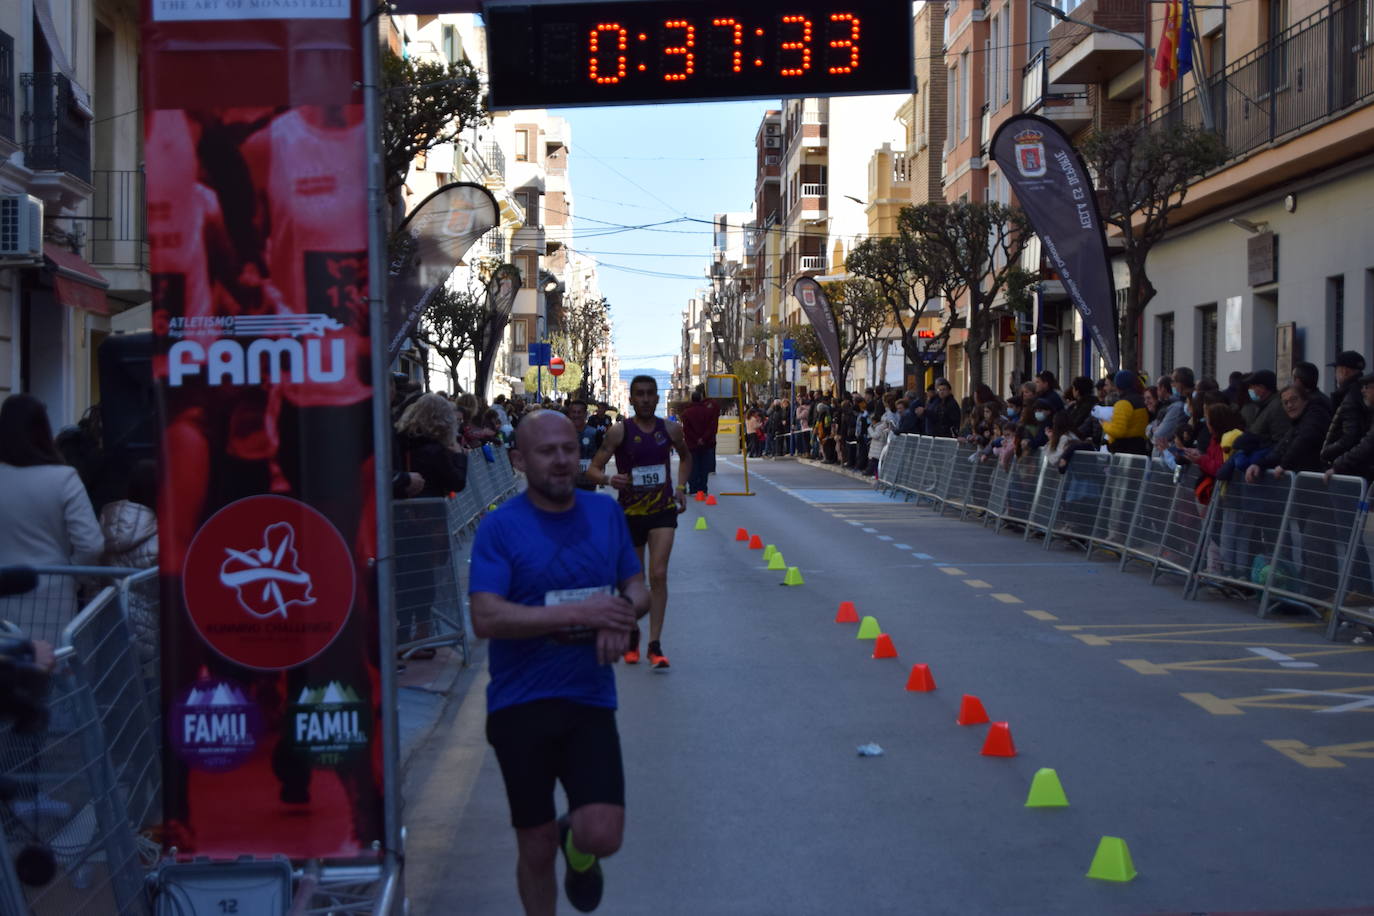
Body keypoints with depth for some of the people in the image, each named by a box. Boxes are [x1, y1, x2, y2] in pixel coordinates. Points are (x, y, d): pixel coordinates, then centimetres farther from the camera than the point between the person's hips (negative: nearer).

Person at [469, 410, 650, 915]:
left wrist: (622, 615, -11)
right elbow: (486, 618, -18)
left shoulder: (605, 512, 6)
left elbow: (638, 589, 14)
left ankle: (578, 844, 25)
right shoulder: (500, 527, -8)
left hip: (590, 701, 2)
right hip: (521, 706, -2)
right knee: (536, 849, 8)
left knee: (603, 836, -12)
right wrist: (577, 614, -22)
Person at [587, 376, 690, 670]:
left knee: (658, 574, -13)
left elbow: (685, 457, 21)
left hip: (663, 511, 1)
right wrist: (609, 479, -33)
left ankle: (655, 645, -12)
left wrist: (681, 488, 7)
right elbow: (593, 469, -11)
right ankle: (632, 634, 36)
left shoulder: (670, 429, 0)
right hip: (630, 512, -1)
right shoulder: (620, 432, -9)